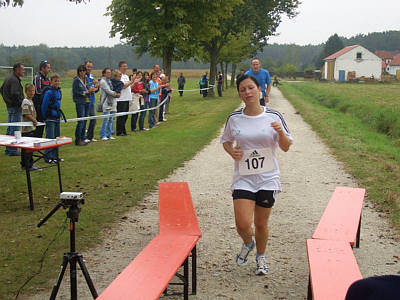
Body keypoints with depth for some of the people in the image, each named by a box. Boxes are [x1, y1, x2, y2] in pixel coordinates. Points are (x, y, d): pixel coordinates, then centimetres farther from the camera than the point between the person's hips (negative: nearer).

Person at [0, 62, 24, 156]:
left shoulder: (8, 78, 14)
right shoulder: (14, 80, -18)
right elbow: (15, 94, -28)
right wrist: (21, 102, -17)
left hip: (10, 106, 10)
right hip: (15, 107, -10)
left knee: (10, 128, 16)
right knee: (15, 129, -6)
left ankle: (8, 149, 23)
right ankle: (12, 150, -3)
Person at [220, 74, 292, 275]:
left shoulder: (273, 116, -3)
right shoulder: (234, 119, 0)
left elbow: (286, 147, 2)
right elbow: (225, 140, 17)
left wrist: (281, 132, -19)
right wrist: (231, 151, -4)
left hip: (268, 178, 0)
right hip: (243, 179, 0)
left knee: (261, 224, 9)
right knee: (243, 224, -11)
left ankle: (261, 256, 37)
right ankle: (247, 243, 25)